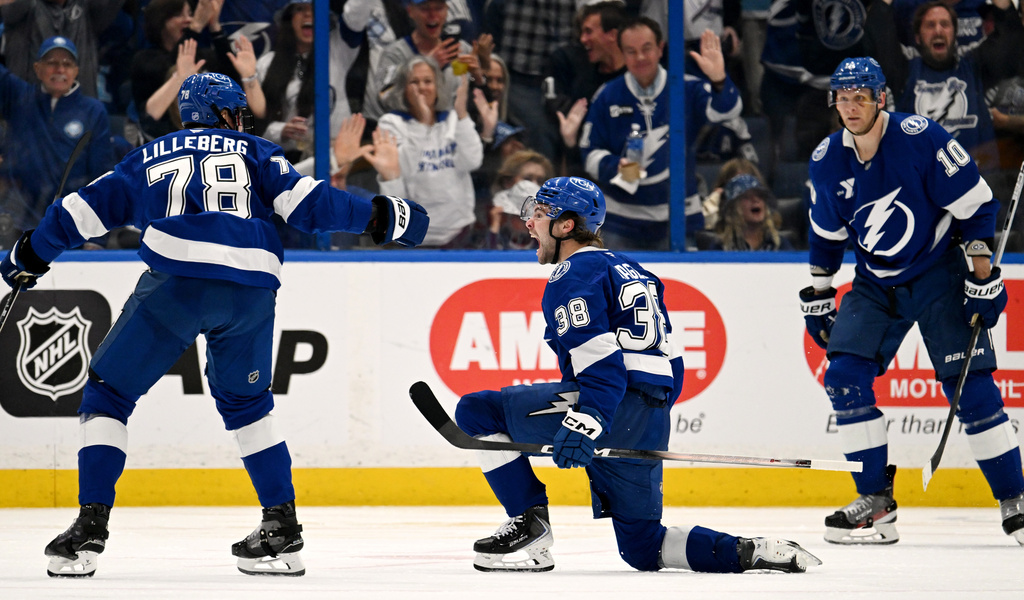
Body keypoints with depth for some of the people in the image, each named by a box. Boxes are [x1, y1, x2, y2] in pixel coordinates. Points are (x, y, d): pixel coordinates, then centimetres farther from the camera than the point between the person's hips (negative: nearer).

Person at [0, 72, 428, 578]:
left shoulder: (149, 159, 25)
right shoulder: (253, 153, 22)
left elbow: (87, 209, 26)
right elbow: (304, 201, 7)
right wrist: (376, 217, 12)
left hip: (176, 282, -1)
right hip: (251, 289, 2)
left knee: (107, 396, 10)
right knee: (246, 404, 24)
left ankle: (90, 525, -2)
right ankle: (282, 527, 17)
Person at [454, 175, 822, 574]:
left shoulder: (573, 275, -4)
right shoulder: (630, 271, 25)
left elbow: (601, 360, -19)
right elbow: (670, 365, 27)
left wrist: (584, 423, -30)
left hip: (611, 407, -9)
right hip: (652, 428, 9)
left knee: (477, 411, -1)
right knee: (641, 548, 16)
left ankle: (530, 525, -5)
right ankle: (750, 553, -2)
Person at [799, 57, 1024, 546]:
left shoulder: (921, 138, -18)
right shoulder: (827, 161, -3)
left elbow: (975, 204, -14)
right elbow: (826, 234, 12)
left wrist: (983, 278, -16)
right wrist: (816, 297, 13)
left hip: (938, 275, -5)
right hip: (875, 285, 5)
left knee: (971, 387, -11)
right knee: (845, 376, -12)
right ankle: (876, 503, -4)